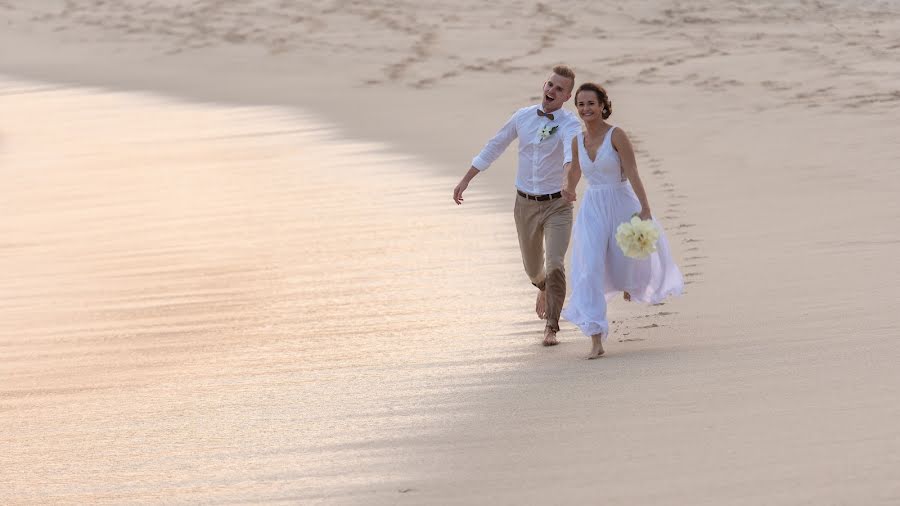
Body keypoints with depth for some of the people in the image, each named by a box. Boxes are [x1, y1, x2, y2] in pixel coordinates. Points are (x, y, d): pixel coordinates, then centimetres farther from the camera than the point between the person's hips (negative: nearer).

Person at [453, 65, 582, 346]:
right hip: (526, 204, 4)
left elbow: (573, 153, -37)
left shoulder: (569, 123, -15)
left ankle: (551, 327, -5)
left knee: (555, 265, -17)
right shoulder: (523, 117, -1)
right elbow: (494, 147, 12)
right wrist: (465, 180, 15)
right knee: (532, 266, 18)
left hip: (557, 205, -4)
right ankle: (544, 287, 54)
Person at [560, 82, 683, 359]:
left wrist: (645, 209, -24)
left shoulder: (616, 135, -12)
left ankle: (629, 282, 54)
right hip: (592, 209, 3)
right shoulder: (578, 141, 4)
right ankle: (596, 341, -14)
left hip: (621, 205, -3)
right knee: (589, 269, -11)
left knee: (624, 263, 11)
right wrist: (569, 188, 9)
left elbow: (632, 174, -18)